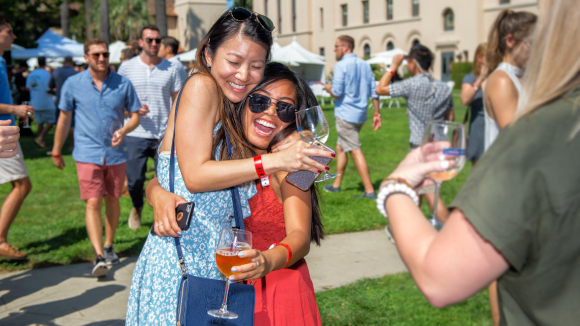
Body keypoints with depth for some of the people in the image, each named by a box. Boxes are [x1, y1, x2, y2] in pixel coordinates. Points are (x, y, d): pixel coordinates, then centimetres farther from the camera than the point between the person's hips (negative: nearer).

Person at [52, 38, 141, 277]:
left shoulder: (123, 84, 0)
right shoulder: (73, 84, 0)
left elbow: (135, 115, 5)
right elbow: (64, 118, 7)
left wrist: (124, 130, -17)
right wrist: (56, 151, 12)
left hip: (116, 153, 2)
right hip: (88, 154, -2)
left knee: (112, 200, 13)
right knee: (93, 203, -11)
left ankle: (109, 247, 30)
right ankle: (99, 256, -14)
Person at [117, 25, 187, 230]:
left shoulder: (172, 70, 5)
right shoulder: (127, 67, 5)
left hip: (165, 136, 0)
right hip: (136, 135, 0)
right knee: (134, 180, 0)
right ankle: (137, 207, 33)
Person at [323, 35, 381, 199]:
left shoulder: (341, 65, -12)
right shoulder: (365, 65, 9)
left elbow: (337, 92, -17)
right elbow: (374, 92, 7)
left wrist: (327, 87, 4)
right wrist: (377, 114, 11)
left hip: (345, 114, -8)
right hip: (360, 114, 8)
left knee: (356, 151, -7)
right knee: (340, 147, 20)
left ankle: (369, 191, -9)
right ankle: (336, 184, 27)